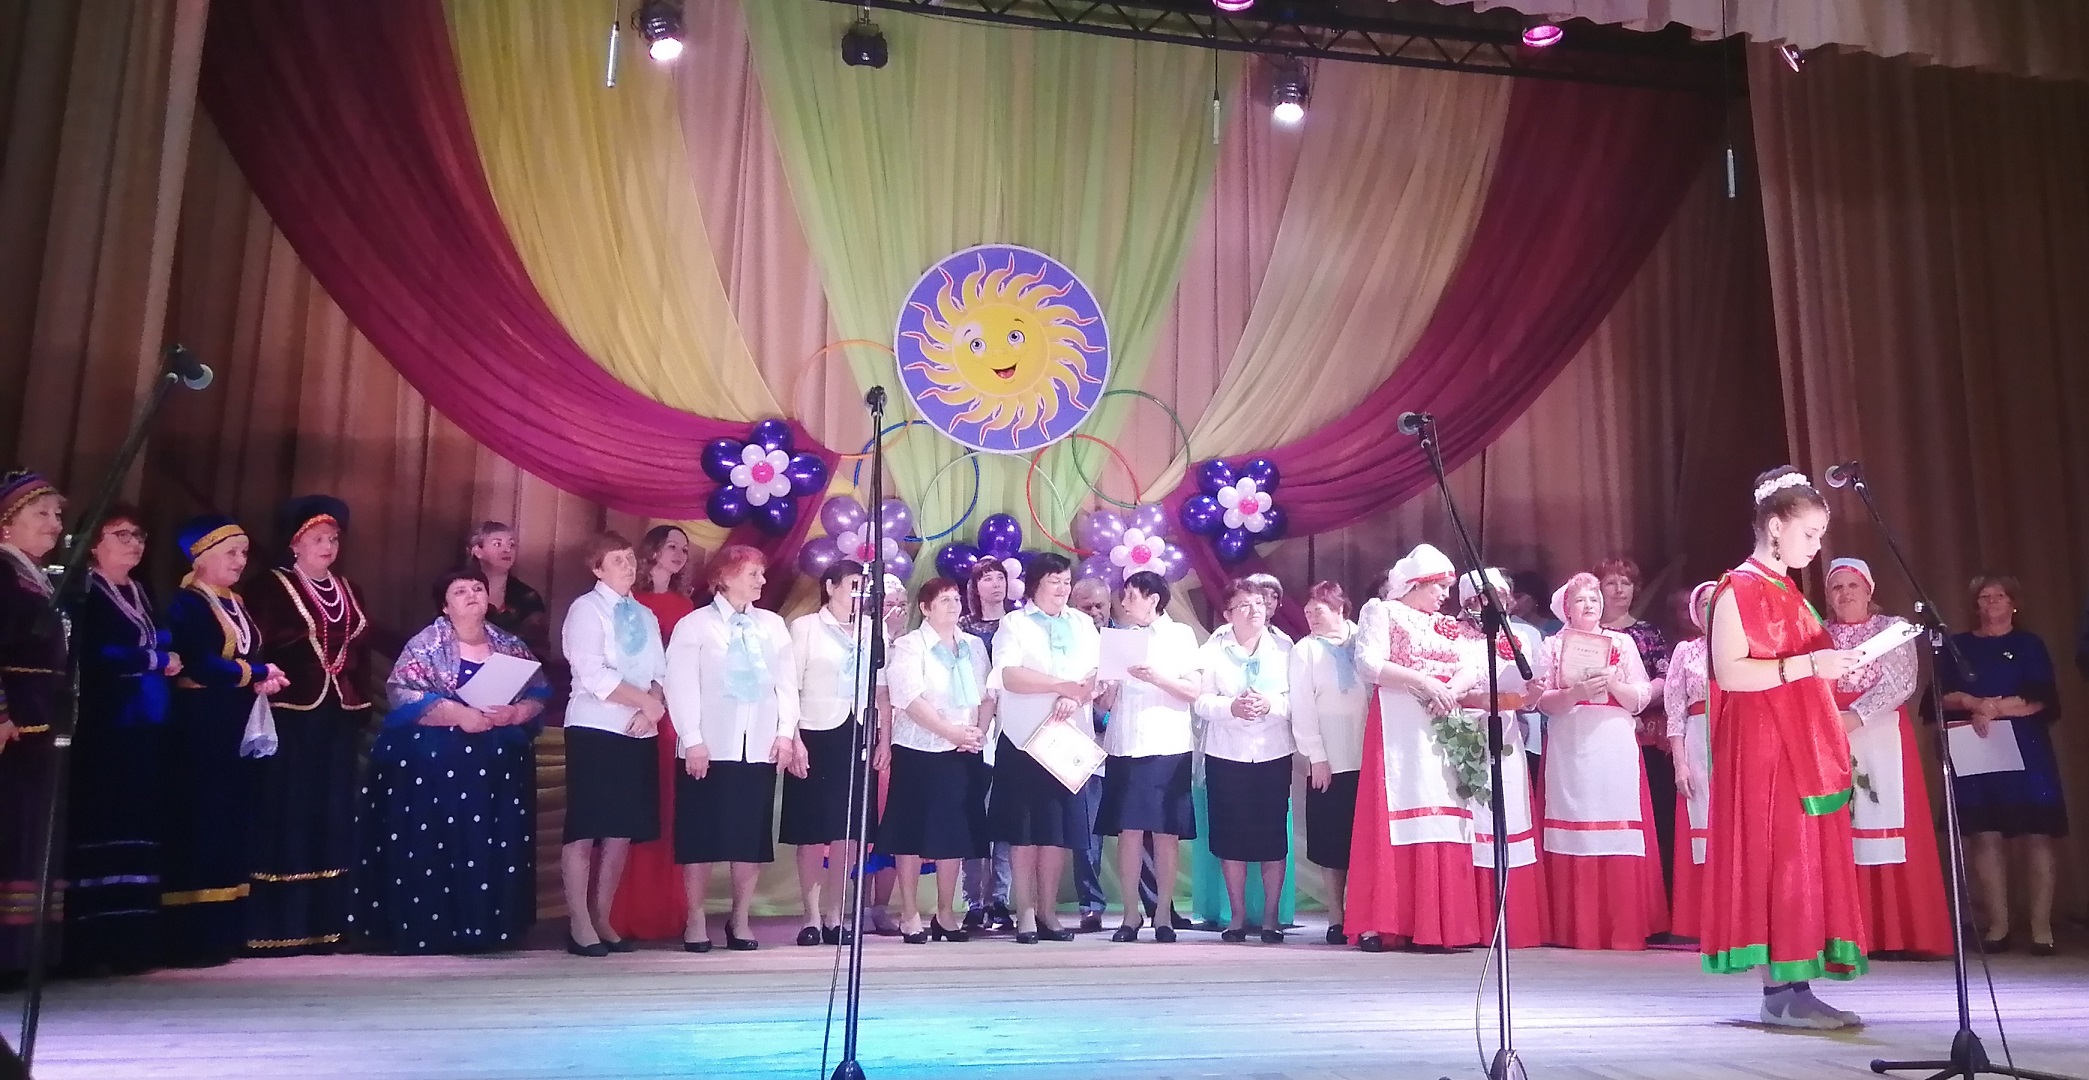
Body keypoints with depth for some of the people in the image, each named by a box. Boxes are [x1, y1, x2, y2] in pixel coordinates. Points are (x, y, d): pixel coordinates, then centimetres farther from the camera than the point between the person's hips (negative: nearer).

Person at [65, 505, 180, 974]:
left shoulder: (140, 593, 22)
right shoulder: (84, 592, -3)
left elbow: (163, 644, 21)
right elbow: (90, 655, -15)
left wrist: (165, 648, 1)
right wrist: (154, 659, -7)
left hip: (145, 729, 7)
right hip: (103, 728, -7)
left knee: (138, 830, 6)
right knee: (102, 830, -9)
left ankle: (133, 941, 9)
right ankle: (93, 945, -7)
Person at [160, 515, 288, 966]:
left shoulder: (236, 604, 17)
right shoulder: (186, 604, -8)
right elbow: (201, 663, -20)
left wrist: (263, 679, -1)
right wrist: (258, 674, -11)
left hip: (236, 731, 8)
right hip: (199, 730, -8)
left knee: (232, 827, 8)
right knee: (199, 827, -7)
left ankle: (223, 934, 13)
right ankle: (191, 939, -3)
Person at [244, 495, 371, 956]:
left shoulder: (349, 592, 17)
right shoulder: (271, 587, -1)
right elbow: (257, 649, -8)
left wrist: (360, 706, 10)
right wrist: (271, 685, -16)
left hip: (339, 718, 6)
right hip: (291, 717, -6)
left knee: (331, 820, 7)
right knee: (285, 818, -5)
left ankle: (322, 925, 13)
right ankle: (274, 928, 0)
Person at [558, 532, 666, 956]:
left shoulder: (646, 616, 16)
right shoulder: (586, 609, -4)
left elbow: (660, 674, 11)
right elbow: (593, 675, -15)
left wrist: (652, 709, -8)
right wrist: (645, 701, -13)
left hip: (640, 733, 6)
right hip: (596, 730, -6)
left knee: (623, 830, 7)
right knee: (585, 830, -4)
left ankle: (602, 920, 16)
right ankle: (579, 925, 4)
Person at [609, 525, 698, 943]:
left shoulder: (685, 605, 15)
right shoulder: (629, 601, -1)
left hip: (674, 715, 5)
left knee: (669, 809, 6)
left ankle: (664, 910, 13)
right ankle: (624, 913, 4)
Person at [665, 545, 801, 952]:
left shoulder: (773, 625, 10)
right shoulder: (694, 625, -1)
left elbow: (786, 682, 9)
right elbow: (681, 685, -5)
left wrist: (785, 733, 0)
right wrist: (693, 740, -12)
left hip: (761, 748, 3)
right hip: (709, 749, -3)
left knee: (751, 836, 6)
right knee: (701, 837, 2)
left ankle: (741, 919, 17)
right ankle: (696, 920, 14)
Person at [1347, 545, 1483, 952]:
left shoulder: (1444, 625, 21)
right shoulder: (1383, 614, 3)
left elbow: (1472, 669, 9)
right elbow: (1369, 664, -12)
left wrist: (1453, 688, -12)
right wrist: (1423, 681, -18)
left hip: (1441, 730, 6)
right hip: (1397, 729, -6)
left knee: (1440, 821, -1)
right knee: (1393, 820, -10)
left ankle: (1433, 925, 1)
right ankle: (1378, 925, -8)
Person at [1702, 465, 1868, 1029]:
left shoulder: (1787, 591, 18)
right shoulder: (1739, 589, -9)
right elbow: (1729, 672, -19)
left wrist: (1833, 667, 12)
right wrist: (1807, 665, -22)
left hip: (1806, 747, 9)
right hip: (1762, 748, -9)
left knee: (1809, 862, 6)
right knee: (1775, 859, -8)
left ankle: (1794, 986, 10)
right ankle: (1779, 991, -2)